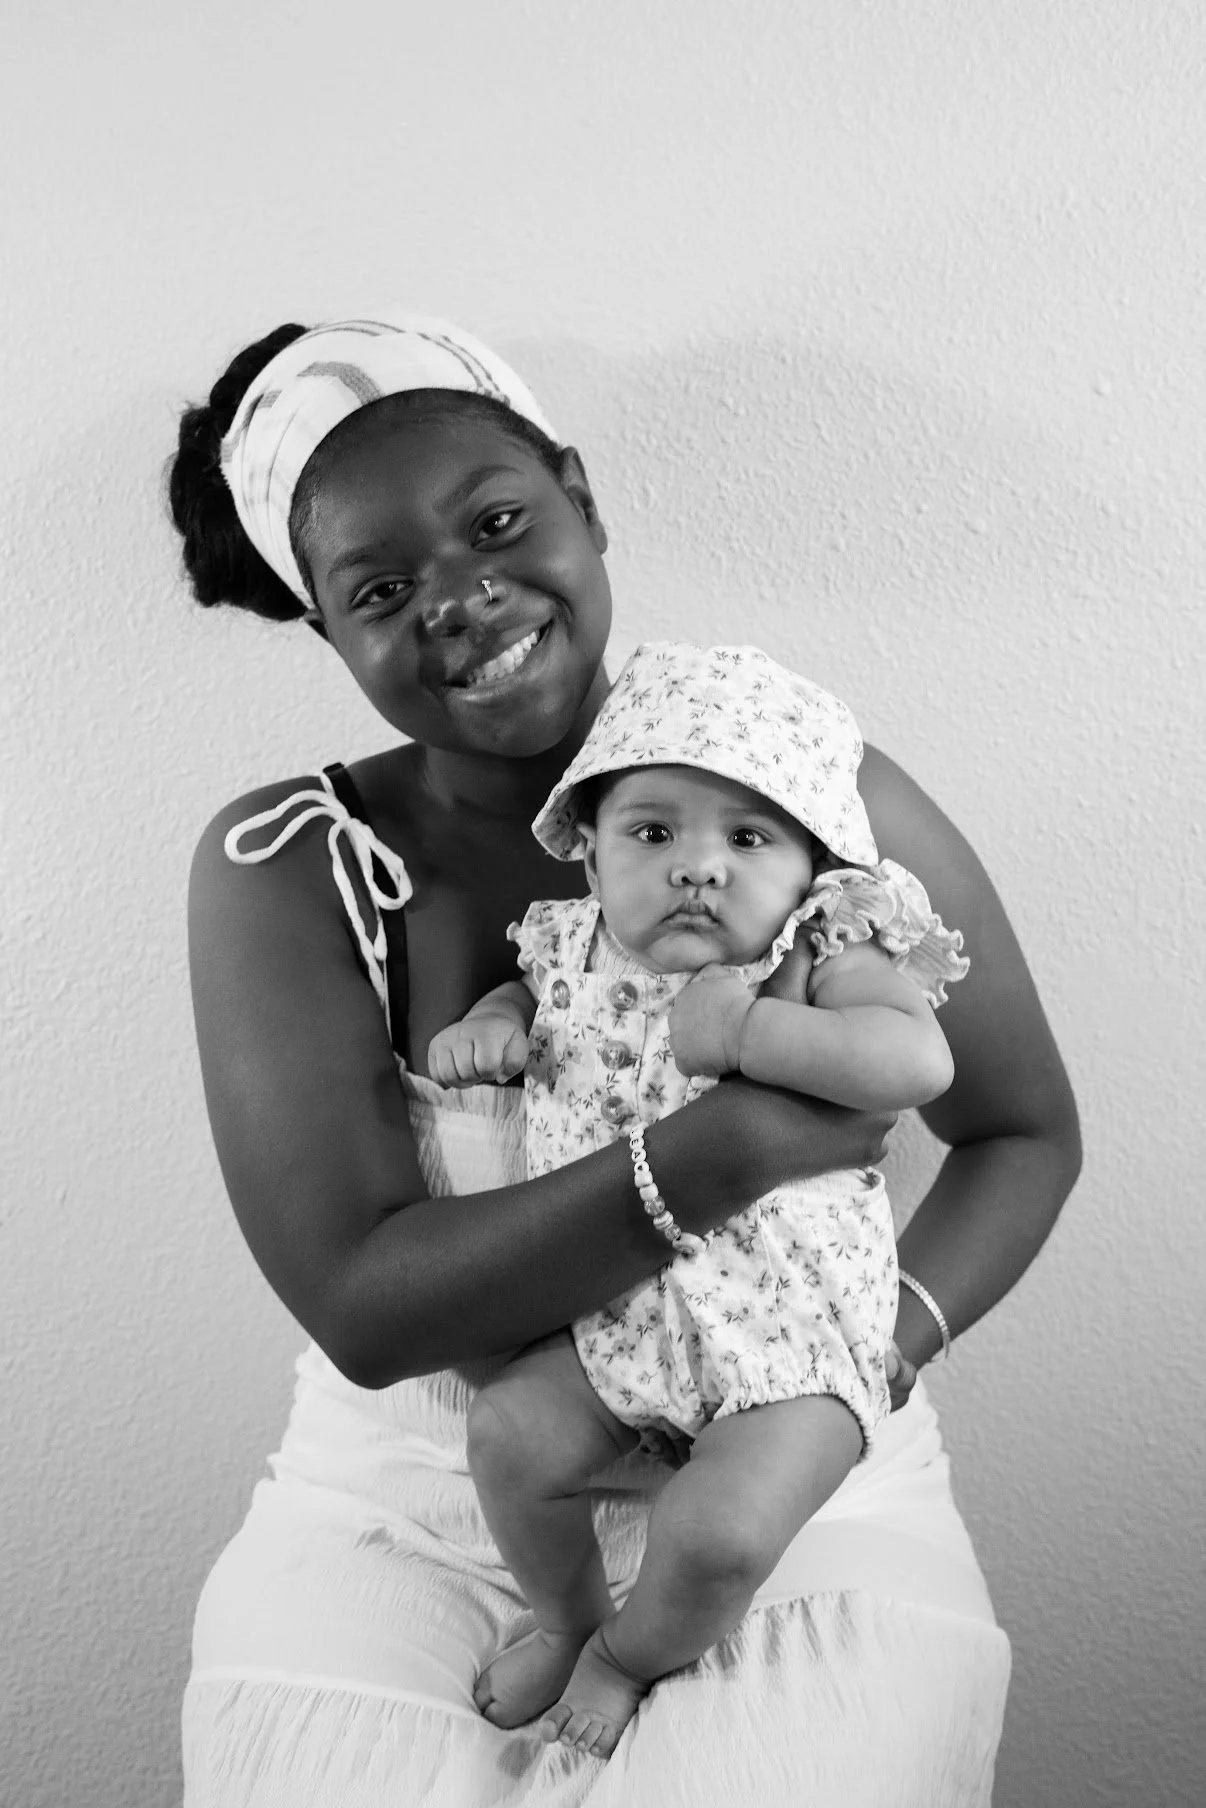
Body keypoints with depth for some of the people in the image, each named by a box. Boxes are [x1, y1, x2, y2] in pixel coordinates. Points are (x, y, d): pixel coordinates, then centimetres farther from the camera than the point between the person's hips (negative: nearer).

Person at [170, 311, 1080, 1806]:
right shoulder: (283, 868, -8)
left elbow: (1026, 1135, 6)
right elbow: (361, 1306, -14)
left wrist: (897, 1323, -12)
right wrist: (709, 1163, -24)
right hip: (402, 1504, 1)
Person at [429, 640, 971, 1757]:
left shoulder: (826, 949, -11)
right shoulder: (574, 948, 4)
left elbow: (920, 1060, -25)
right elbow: (528, 986, 26)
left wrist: (742, 1028, -30)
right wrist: (483, 1028, 3)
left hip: (790, 1325, -4)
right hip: (619, 1304, 5)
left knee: (718, 1533, -20)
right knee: (509, 1434, -11)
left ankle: (634, 1656, 19)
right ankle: (565, 1617, 24)